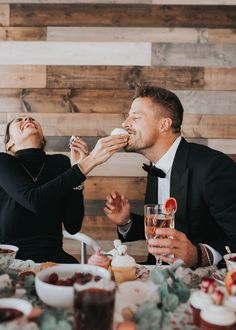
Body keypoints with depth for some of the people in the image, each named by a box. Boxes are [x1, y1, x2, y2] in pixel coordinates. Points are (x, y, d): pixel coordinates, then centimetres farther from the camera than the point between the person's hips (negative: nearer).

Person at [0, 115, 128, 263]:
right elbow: (34, 201, -21)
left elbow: (73, 226, -1)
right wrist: (89, 161, -25)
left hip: (51, 256, 2)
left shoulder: (61, 162, 7)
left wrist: (77, 166, -7)